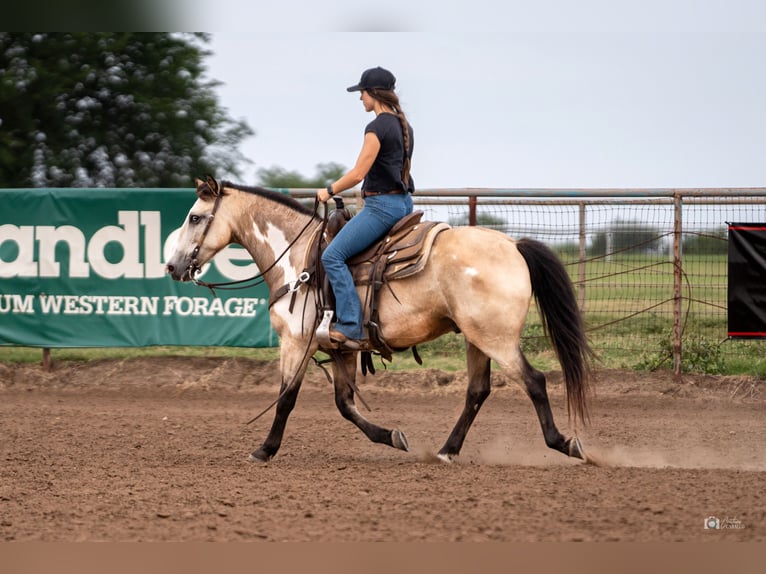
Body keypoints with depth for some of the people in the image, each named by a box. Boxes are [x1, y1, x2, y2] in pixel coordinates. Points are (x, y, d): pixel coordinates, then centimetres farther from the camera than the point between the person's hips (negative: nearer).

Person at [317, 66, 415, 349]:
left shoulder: (377, 127, -15)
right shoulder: (404, 126, 15)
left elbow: (358, 173, -17)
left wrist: (328, 192, -3)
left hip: (382, 205, -11)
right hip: (404, 202, 11)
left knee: (333, 256, -13)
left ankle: (351, 327, -20)